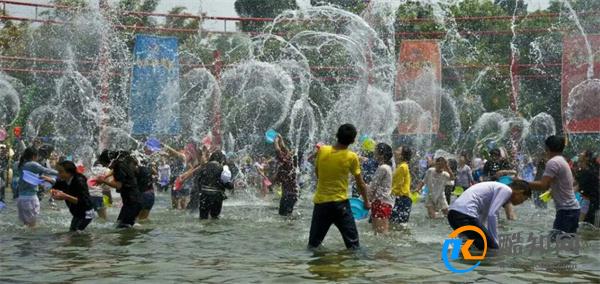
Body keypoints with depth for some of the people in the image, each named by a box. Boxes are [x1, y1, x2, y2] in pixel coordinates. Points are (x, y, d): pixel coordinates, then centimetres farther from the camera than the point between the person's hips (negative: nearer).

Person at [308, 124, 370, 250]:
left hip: (320, 201, 3)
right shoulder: (352, 157, -10)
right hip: (340, 203, -3)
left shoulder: (322, 150, -4)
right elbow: (360, 183, -1)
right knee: (353, 244, 5)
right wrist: (366, 202, 12)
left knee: (313, 245, 11)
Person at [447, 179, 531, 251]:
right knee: (492, 250, -2)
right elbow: (492, 215, -13)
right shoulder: (506, 190, 0)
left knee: (483, 246, 23)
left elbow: (482, 216, 33)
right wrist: (495, 244, -6)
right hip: (465, 215, -10)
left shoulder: (498, 188, 28)